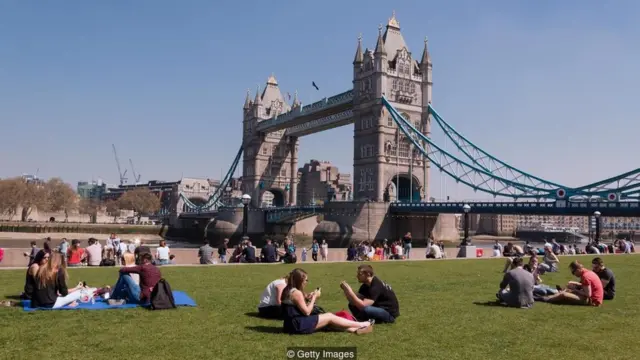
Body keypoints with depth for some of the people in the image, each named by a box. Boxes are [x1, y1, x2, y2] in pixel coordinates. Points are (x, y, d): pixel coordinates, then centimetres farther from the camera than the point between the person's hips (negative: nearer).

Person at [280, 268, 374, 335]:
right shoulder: (296, 292, -18)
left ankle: (355, 329, 5)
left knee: (328, 318, 10)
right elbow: (307, 312, -15)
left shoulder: (288, 290, 11)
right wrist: (314, 297, -6)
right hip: (298, 325, -9)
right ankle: (362, 324, 8)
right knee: (330, 317, 0)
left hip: (292, 324, 9)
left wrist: (307, 298, 6)